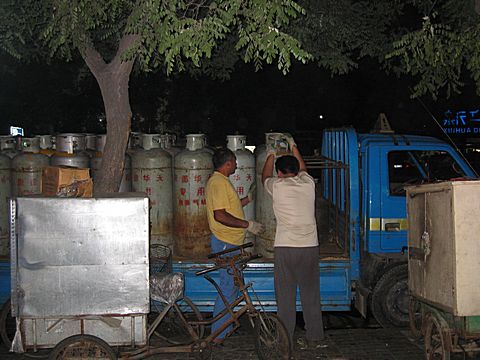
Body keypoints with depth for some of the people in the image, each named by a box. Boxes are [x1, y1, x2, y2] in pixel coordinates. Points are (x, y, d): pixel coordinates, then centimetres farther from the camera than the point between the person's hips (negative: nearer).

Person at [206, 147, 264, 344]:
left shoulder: (218, 180, 15)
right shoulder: (219, 182, -18)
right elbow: (220, 215, -26)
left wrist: (248, 199, 23)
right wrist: (248, 225, -20)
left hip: (228, 242, 11)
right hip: (225, 243, -11)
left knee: (232, 285, 17)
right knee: (229, 288, -5)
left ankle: (226, 328, 27)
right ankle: (218, 334, 1)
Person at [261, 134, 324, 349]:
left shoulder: (277, 186, -1)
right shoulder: (308, 183, 7)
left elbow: (265, 177, 24)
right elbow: (302, 169, 31)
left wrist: (271, 156, 39)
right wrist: (293, 147, 44)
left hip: (285, 247, -3)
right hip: (310, 246, 3)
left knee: (285, 295, 3)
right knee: (311, 294, 10)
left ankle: (285, 339, 8)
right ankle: (315, 337, 16)